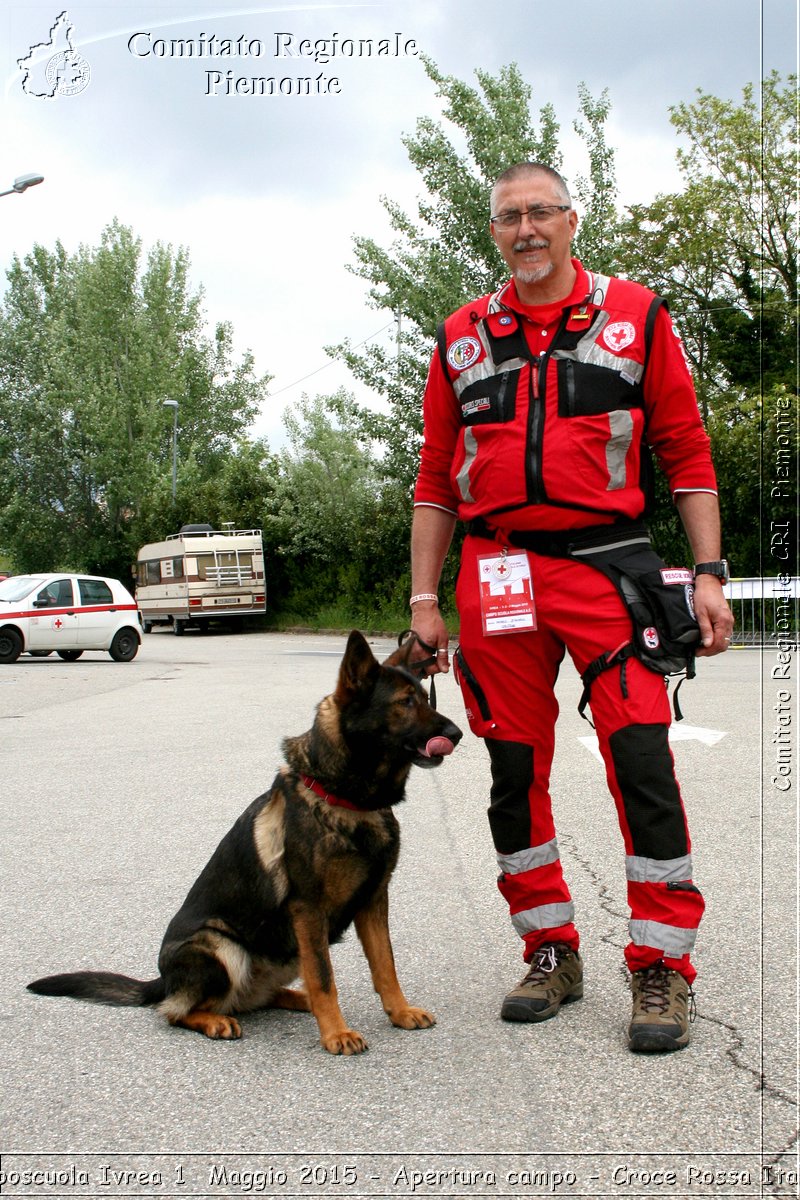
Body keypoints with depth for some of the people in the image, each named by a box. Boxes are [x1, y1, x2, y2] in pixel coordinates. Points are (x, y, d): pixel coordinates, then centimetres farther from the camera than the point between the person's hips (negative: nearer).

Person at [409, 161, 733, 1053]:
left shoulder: (635, 317, 7)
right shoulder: (462, 337, 13)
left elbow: (686, 451, 5)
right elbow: (436, 478, 13)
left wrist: (708, 572, -4)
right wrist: (424, 598, 8)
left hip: (609, 568, -2)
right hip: (497, 578, 3)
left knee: (643, 764, -8)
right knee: (515, 774, 7)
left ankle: (662, 968, 5)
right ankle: (551, 954, 21)